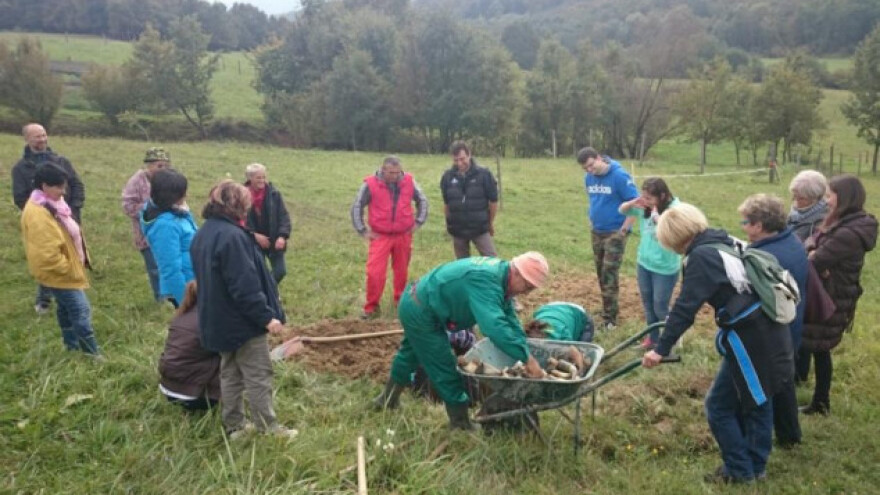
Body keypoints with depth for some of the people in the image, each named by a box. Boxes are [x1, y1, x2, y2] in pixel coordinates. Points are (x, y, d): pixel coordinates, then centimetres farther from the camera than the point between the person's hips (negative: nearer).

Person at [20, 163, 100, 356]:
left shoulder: (50, 204, 7)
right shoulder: (38, 214, -26)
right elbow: (48, 253, -30)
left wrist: (78, 261, 15)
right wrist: (68, 269, -18)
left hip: (63, 271, 10)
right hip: (59, 273, -10)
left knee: (67, 309, 20)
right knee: (81, 311, -7)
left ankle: (73, 347, 33)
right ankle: (92, 354, 0)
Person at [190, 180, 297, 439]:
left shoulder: (203, 234, 8)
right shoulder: (232, 236, -24)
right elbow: (245, 286, -27)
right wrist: (267, 316, -20)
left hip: (219, 321, 10)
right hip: (243, 321, -9)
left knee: (230, 373, 17)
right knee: (258, 377, 2)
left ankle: (234, 426, 26)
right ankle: (269, 429, 11)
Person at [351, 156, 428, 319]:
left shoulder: (409, 181, -4)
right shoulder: (370, 184, -11)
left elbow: (422, 201, 12)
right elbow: (357, 207, -2)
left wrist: (418, 222, 5)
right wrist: (363, 231, -4)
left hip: (403, 235, 2)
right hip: (380, 236, -2)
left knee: (401, 271, 13)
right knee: (375, 272, -8)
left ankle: (401, 300, 32)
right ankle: (371, 307, 5)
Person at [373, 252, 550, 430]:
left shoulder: (500, 270, -3)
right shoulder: (485, 282, -33)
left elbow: (509, 317, 0)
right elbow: (494, 326, -45)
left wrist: (524, 354, -5)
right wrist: (526, 358, -40)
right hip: (421, 314, -11)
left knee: (411, 352, 29)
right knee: (444, 369, -1)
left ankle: (389, 399, 50)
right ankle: (460, 423, 14)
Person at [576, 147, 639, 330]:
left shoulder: (619, 176, -17)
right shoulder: (588, 177, 3)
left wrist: (624, 229, -16)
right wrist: (592, 220, 13)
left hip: (615, 233, -6)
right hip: (596, 232, 7)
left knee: (609, 274, -6)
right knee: (601, 273, 14)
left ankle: (610, 318, 2)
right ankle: (608, 308, 29)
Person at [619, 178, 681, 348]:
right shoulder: (644, 207, -5)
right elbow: (622, 210, 7)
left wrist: (656, 216, -28)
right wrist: (633, 202, -13)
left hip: (665, 268, -6)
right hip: (644, 263, 6)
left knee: (660, 308, 4)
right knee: (647, 304, 19)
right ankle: (652, 337, 36)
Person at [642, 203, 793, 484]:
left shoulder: (702, 256, -15)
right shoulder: (725, 243, 11)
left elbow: (685, 307, -21)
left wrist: (661, 349, -20)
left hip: (750, 340, -9)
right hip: (768, 333, 10)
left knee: (719, 406, 6)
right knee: (755, 400, 22)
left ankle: (739, 471, 19)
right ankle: (756, 465, 38)